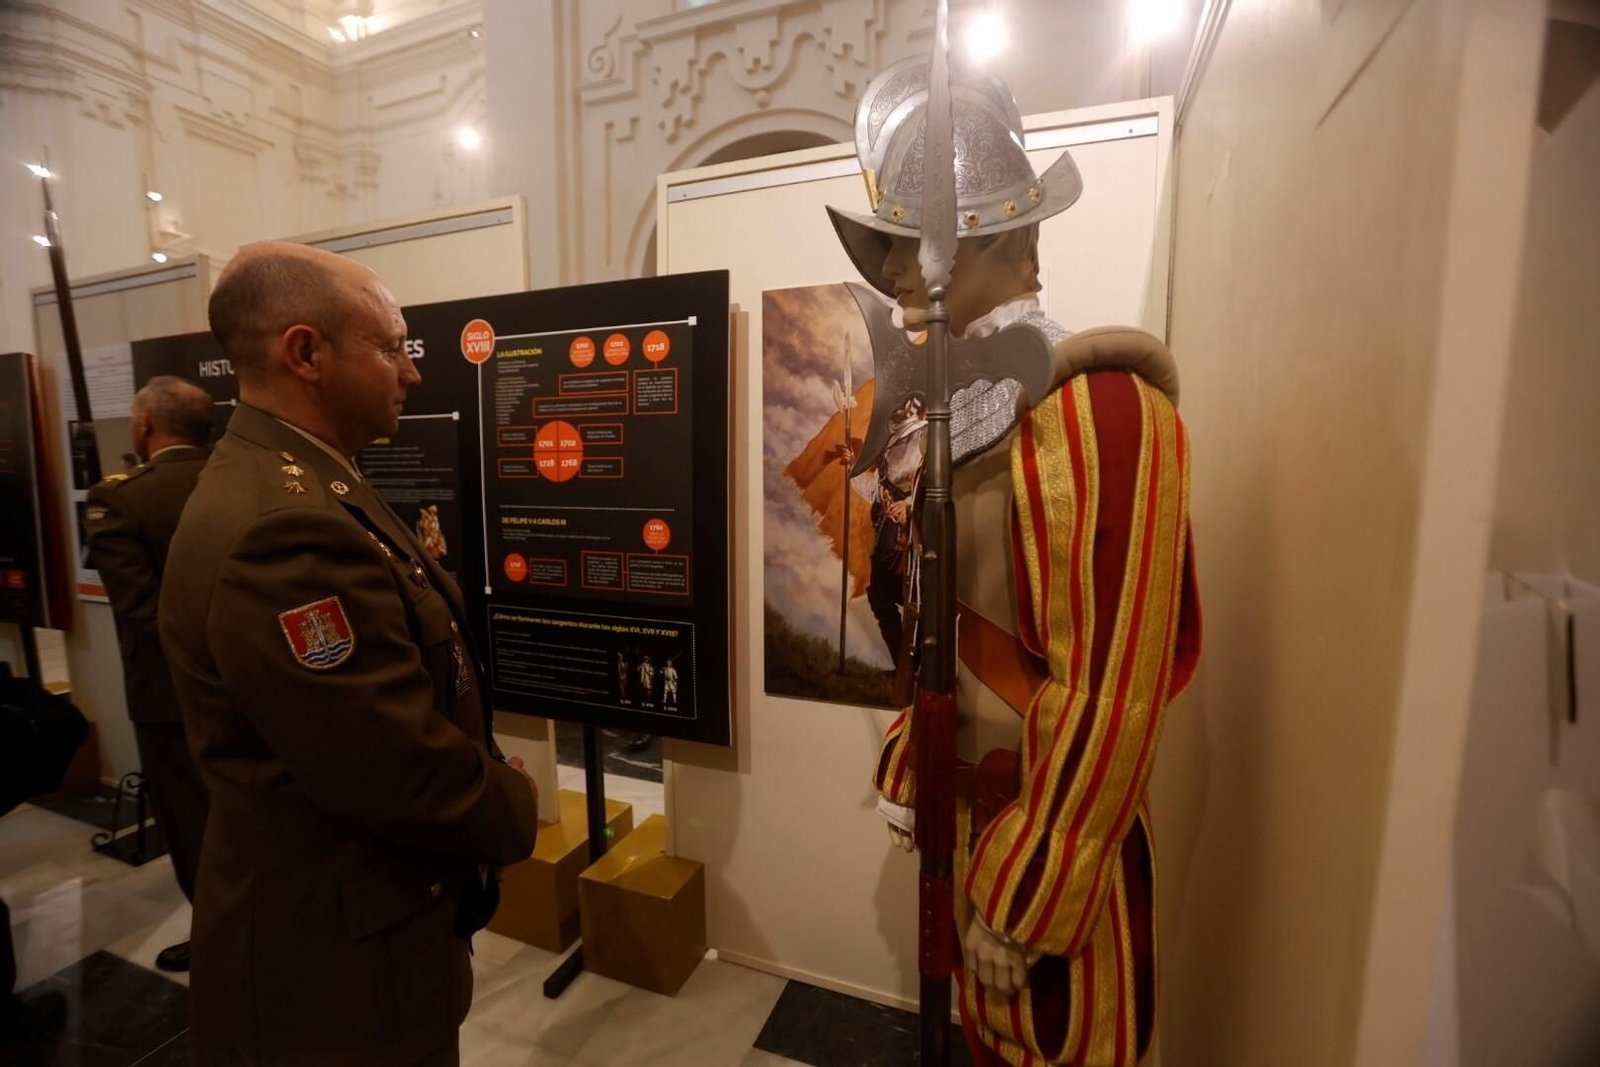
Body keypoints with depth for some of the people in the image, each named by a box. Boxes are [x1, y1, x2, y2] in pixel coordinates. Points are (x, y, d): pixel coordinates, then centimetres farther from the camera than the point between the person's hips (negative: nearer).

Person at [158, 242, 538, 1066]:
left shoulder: (295, 486, 3)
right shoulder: (283, 528, -32)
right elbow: (407, 776, -30)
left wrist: (486, 779, 1)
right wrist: (513, 806, -11)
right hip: (335, 963, -9)